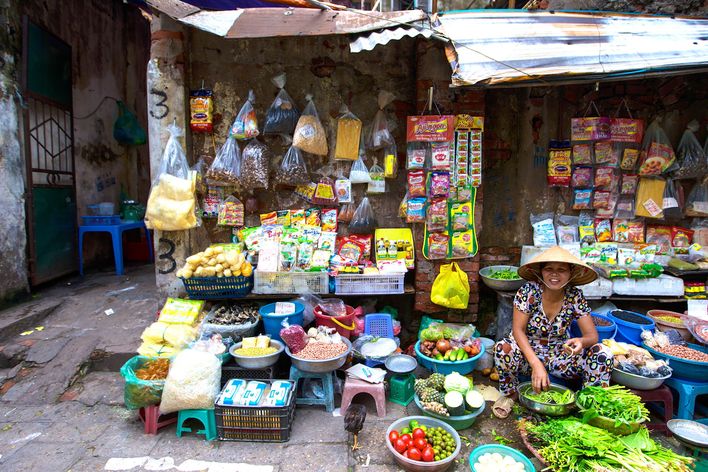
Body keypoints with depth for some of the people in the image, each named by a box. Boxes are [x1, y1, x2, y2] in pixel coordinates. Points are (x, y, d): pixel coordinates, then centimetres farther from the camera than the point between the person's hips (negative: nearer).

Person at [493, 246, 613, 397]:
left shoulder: (574, 296, -10)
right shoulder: (529, 291, -18)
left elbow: (592, 335, -10)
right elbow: (518, 330, -19)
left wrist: (581, 342, -36)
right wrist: (536, 364, -32)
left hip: (559, 356, 3)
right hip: (527, 353, -2)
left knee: (603, 354, -19)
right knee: (503, 349, -34)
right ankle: (510, 398, -7)